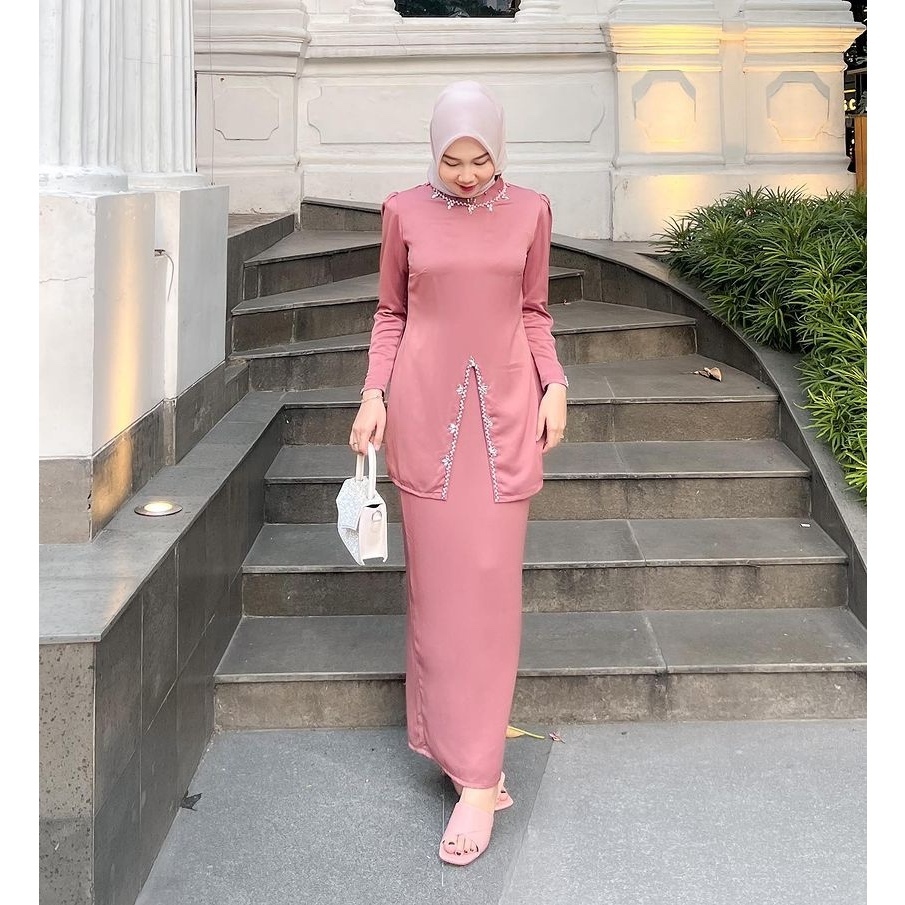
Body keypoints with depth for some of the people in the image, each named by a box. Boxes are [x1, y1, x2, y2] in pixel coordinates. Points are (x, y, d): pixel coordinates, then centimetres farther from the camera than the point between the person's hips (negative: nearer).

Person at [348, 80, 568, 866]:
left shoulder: (530, 211, 3)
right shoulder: (405, 212, 2)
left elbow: (533, 312, 10)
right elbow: (390, 313, 8)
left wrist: (555, 387, -1)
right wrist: (374, 395, -2)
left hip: (503, 405, 0)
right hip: (425, 406, 0)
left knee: (490, 579, -4)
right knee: (438, 579, 1)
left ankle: (476, 774, -1)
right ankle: (465, 751, 11)